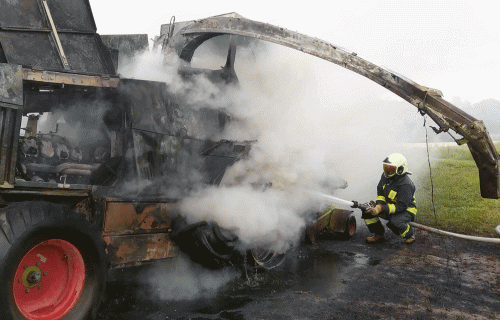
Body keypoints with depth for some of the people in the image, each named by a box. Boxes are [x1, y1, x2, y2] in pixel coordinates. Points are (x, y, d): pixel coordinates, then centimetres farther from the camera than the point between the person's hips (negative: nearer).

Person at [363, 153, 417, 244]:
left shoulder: (406, 184, -28)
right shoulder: (385, 176, -5)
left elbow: (401, 206, -31)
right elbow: (380, 192, 8)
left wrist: (382, 208, -37)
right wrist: (379, 205, -13)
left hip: (406, 210, -7)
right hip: (390, 206, 7)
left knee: (395, 222, -37)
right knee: (367, 211, -10)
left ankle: (410, 234, -1)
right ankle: (379, 234, 8)